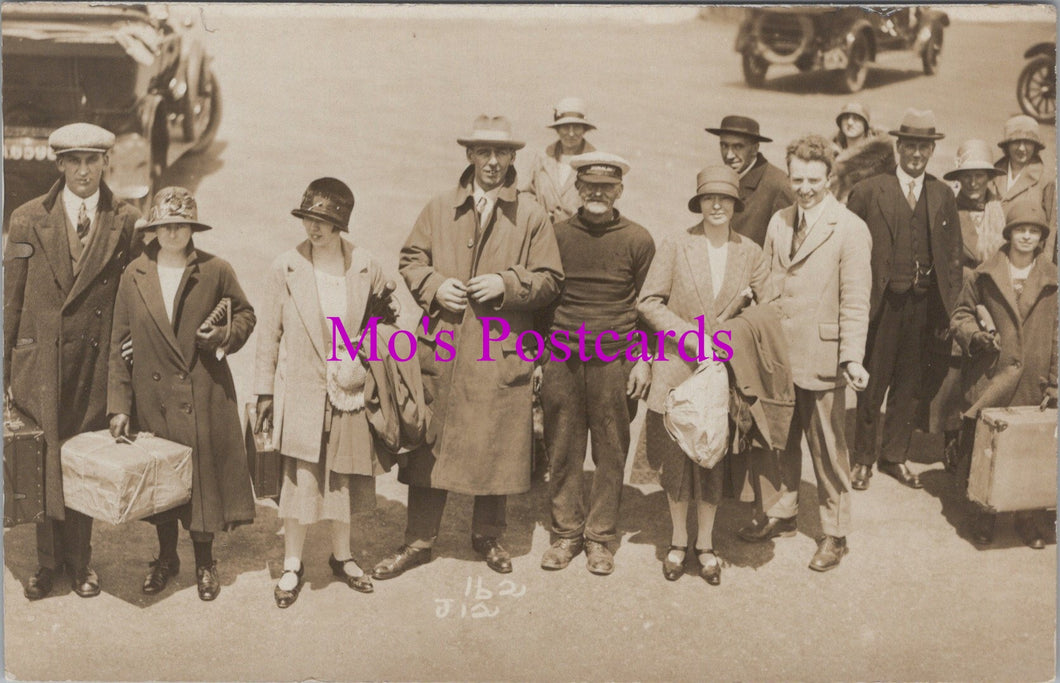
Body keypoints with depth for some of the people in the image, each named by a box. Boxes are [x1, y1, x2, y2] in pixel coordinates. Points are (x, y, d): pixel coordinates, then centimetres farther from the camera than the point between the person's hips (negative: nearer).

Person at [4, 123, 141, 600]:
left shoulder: (127, 222, 1)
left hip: (98, 361, 0)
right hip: (41, 360, 0)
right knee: (45, 461, 3)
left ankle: (79, 560, 24)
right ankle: (48, 560, 20)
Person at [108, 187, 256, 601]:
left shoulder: (216, 271, -3)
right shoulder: (134, 276, 2)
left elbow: (245, 314, 10)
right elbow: (119, 345, 3)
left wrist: (224, 335, -13)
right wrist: (119, 405, -1)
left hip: (205, 397, -2)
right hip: (153, 399, 2)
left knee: (204, 470, 4)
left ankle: (204, 562, 22)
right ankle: (166, 557, 32)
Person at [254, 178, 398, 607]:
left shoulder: (365, 267, -1)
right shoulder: (286, 268, -5)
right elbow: (269, 334, 1)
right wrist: (264, 392, 0)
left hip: (351, 394, 2)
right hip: (303, 392, -2)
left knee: (343, 479, 13)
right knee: (301, 480, -2)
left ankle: (342, 558, 31)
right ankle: (292, 566, 16)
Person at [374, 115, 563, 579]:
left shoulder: (531, 216, 4)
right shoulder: (439, 209, 9)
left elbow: (550, 279, 3)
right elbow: (410, 260, 13)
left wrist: (506, 284, -13)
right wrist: (435, 285, -6)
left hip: (502, 350, -1)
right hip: (440, 348, 1)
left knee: (496, 444, 7)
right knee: (428, 443, 5)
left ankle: (488, 535, 27)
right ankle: (419, 540, 18)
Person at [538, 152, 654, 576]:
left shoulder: (638, 240, 5)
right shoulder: (557, 234, 8)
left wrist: (644, 360, 1)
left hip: (614, 359, -1)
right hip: (562, 357, 1)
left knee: (611, 451, 3)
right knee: (562, 449, 4)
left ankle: (599, 537, 16)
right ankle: (566, 534, 18)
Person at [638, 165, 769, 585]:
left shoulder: (750, 253, 3)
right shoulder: (675, 247, -3)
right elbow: (648, 302, -6)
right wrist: (689, 336, -15)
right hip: (677, 369, -1)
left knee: (715, 459, 8)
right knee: (675, 457, 6)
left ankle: (705, 544, 25)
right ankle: (678, 541, 25)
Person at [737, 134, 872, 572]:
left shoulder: (850, 230, -8)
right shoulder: (779, 223, 10)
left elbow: (855, 301, -11)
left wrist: (852, 358, -18)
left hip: (821, 357, -5)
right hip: (776, 353, 5)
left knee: (827, 448, 7)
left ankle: (834, 534, 22)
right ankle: (778, 514, 34)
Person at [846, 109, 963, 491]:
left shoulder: (943, 196, 9)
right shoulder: (868, 191, -2)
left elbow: (954, 255, 10)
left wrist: (948, 309, 5)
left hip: (925, 305, 3)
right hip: (882, 302, -3)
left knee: (911, 385, 12)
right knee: (872, 384, 4)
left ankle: (895, 456, 27)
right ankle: (863, 459, 19)